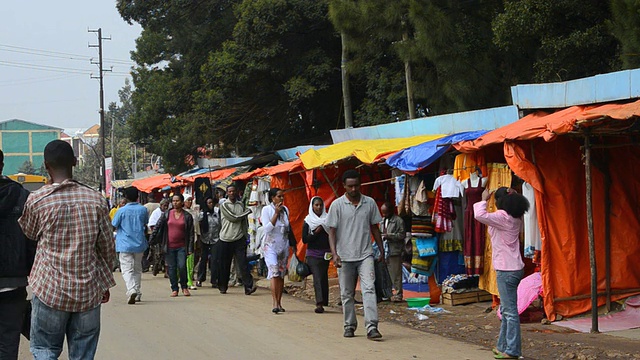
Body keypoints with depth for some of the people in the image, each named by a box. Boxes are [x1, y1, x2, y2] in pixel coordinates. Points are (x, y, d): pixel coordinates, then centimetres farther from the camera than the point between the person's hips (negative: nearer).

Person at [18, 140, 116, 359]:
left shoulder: (37, 199, -6)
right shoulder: (96, 200, 0)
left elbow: (28, 234, 13)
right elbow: (107, 247, 7)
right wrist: (104, 284, 19)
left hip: (50, 290, -2)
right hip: (88, 292, 2)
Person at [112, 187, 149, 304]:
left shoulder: (122, 210, -10)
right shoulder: (143, 209, 1)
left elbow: (114, 226, -4)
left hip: (125, 244, -4)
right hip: (139, 244, 4)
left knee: (127, 269, -7)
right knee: (137, 269, 17)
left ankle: (131, 290, -29)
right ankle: (137, 293, 23)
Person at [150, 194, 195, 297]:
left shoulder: (187, 216, 3)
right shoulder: (166, 215, 6)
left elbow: (191, 233, 3)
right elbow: (157, 227, 8)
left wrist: (190, 248, -2)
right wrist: (151, 241, 2)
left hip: (182, 247, -2)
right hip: (169, 247, 2)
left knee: (182, 267, -11)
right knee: (171, 268, 3)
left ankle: (184, 287, 8)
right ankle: (174, 289, 14)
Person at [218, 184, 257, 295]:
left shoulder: (241, 205, 11)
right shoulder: (224, 205, -2)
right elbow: (233, 218, -12)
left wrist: (245, 235, 10)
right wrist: (248, 212, -2)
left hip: (239, 239, 2)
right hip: (226, 239, -2)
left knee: (243, 263, -8)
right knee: (224, 265, 6)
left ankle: (248, 286, -14)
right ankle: (223, 287, 19)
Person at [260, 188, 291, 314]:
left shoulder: (285, 209, 10)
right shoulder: (266, 209, -4)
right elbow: (267, 228, -14)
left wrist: (291, 245, 19)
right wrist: (276, 213, -16)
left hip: (284, 245, 5)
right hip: (271, 245, -5)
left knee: (281, 275, 6)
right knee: (274, 273, -18)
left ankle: (279, 303, 11)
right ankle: (275, 303, -24)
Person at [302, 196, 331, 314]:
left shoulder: (327, 219, 8)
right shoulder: (308, 221, 3)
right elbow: (304, 239, -1)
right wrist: (316, 233, -12)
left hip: (325, 254, 2)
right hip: (313, 254, -2)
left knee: (323, 277, 3)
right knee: (317, 278, -12)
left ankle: (321, 303, 9)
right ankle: (319, 303, -20)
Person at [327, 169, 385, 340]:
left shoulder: (370, 203, 5)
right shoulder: (337, 205, -1)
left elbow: (374, 228, 13)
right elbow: (332, 231, -2)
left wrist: (381, 251, 12)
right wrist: (334, 253, -13)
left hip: (365, 255, 0)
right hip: (345, 256, 0)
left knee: (369, 289, -14)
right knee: (347, 294, 8)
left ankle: (372, 327, -20)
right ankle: (349, 326, 22)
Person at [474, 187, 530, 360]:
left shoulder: (502, 217, -16)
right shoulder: (515, 219, 10)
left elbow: (480, 215, -27)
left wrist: (483, 199, -12)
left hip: (506, 270, -10)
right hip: (514, 268, 10)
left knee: (510, 311, -7)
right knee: (506, 309, 17)